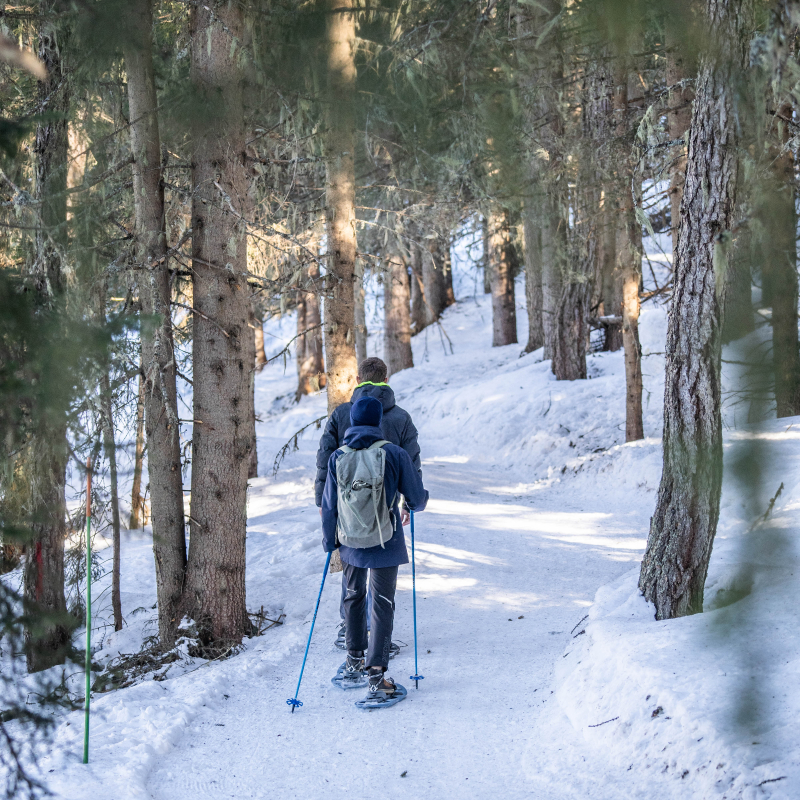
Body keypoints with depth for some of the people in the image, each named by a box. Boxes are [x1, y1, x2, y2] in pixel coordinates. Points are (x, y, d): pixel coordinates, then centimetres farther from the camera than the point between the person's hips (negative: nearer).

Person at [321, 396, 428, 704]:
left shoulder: (338, 458, -5)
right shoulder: (394, 454, -12)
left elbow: (329, 506, 2)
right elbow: (416, 499, -5)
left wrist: (329, 541, 16)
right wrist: (421, 499, 19)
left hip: (351, 543, 3)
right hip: (385, 545, -3)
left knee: (353, 597, 24)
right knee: (382, 606, 1)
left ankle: (354, 659, 37)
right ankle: (376, 676, -5)